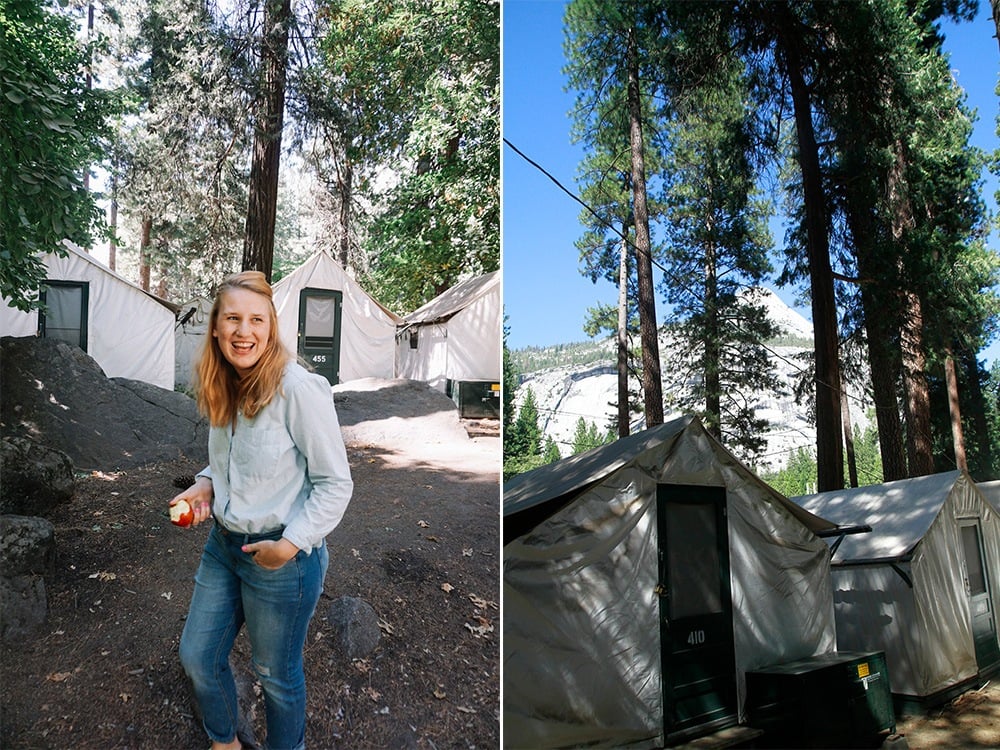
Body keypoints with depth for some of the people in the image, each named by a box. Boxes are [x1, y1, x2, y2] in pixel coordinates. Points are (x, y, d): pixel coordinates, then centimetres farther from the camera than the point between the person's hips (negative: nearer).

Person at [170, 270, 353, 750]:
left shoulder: (299, 388, -23)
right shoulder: (224, 387, 1)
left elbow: (336, 482, -18)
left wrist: (292, 543, -24)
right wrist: (205, 486, -1)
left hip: (284, 556, -7)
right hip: (223, 543, 7)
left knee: (276, 674, 13)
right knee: (197, 657, 20)